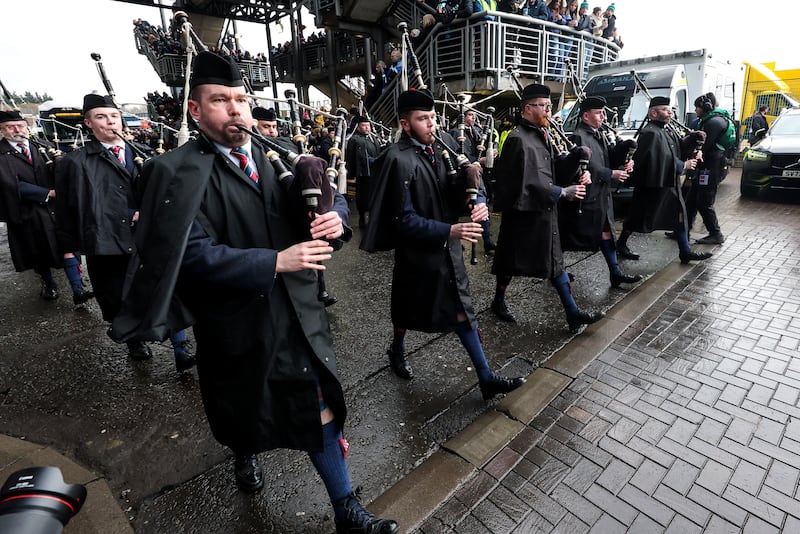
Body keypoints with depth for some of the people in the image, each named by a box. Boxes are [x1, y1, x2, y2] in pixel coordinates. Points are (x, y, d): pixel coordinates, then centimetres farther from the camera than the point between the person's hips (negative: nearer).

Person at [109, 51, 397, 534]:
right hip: (237, 325, -2)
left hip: (297, 315, 3)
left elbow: (330, 196, 8)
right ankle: (245, 453, 61)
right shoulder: (178, 173, -11)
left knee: (321, 409, 8)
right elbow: (193, 254, -22)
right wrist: (275, 261, -25)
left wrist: (335, 217, -15)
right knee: (246, 410, 24)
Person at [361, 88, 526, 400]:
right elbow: (404, 219, -22)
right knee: (409, 310, 16)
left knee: (462, 310, 9)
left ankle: (486, 378, 20)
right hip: (417, 250, -5)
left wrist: (477, 204, -16)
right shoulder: (398, 159, -19)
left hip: (448, 248, 6)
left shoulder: (443, 146, 1)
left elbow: (458, 191, 7)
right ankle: (397, 350, 47)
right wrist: (450, 231, -28)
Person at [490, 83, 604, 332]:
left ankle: (573, 313, 18)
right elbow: (530, 182, -23)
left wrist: (578, 174, -2)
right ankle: (498, 301, 31)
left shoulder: (542, 134, 10)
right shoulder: (518, 139, -18)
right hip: (523, 211, -8)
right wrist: (563, 192, -16)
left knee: (555, 261, 11)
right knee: (511, 262, 8)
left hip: (544, 209, 9)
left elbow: (553, 167, 16)